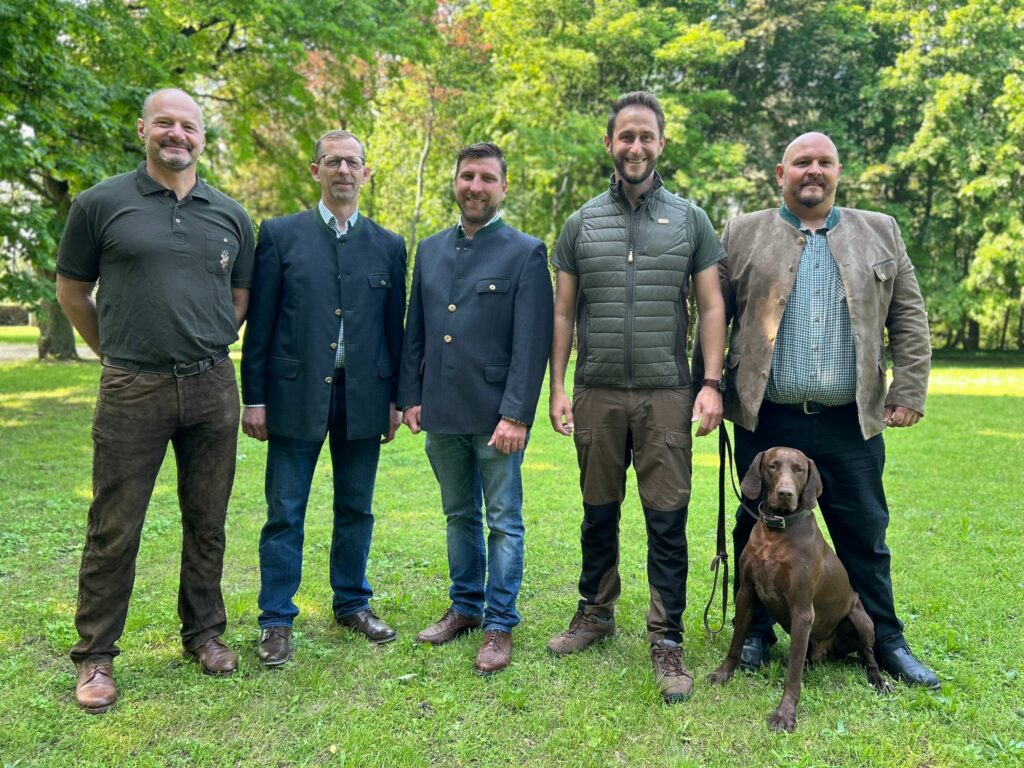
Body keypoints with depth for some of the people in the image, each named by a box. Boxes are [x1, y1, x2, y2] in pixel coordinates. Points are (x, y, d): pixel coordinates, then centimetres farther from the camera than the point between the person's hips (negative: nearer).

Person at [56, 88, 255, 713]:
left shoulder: (230, 215, 8)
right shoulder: (102, 203, 0)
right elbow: (72, 293, 8)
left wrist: (205, 351, 14)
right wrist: (119, 353, 12)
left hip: (213, 388, 3)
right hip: (132, 391, -2)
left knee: (207, 522, 12)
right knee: (113, 530, 4)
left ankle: (205, 633, 28)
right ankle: (96, 657, 19)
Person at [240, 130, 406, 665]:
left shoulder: (388, 246, 8)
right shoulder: (280, 234, 1)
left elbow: (395, 329, 9)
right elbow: (259, 324, 0)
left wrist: (396, 399, 7)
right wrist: (254, 398, -4)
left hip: (363, 397, 2)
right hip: (296, 395, -2)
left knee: (356, 510, 13)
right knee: (285, 514, 4)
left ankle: (352, 604, 30)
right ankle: (276, 622, 17)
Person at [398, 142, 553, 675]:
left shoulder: (526, 253, -4)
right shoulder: (430, 251, 11)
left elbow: (533, 342, -10)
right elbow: (415, 332, 14)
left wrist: (516, 414, -16)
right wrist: (410, 397, 7)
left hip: (495, 414, -5)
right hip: (442, 412, 5)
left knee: (503, 521, 4)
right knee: (459, 516, 17)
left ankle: (500, 625, 16)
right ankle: (465, 607, 32)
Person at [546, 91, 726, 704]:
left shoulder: (691, 220, 5)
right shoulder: (582, 224, 8)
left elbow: (713, 307, 4)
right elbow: (563, 313, 8)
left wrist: (712, 383, -7)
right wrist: (557, 389, 2)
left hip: (666, 394, -1)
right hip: (597, 395, 2)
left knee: (668, 520, -1)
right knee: (599, 513, 12)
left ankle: (667, 640, 10)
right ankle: (596, 613, 30)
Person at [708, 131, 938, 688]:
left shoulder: (881, 232, 11)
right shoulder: (742, 234, 7)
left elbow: (909, 319, 9)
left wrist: (909, 392, 2)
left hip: (851, 423, 1)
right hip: (766, 420, -1)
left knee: (865, 537, 9)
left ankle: (887, 641, 24)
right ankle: (757, 632, 25)